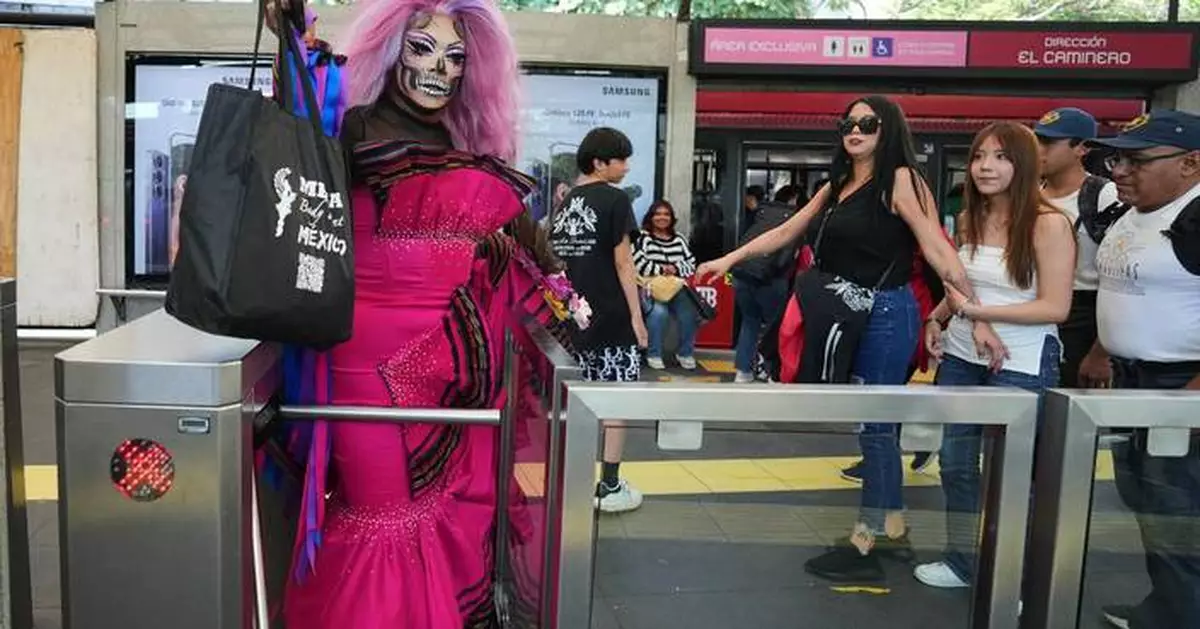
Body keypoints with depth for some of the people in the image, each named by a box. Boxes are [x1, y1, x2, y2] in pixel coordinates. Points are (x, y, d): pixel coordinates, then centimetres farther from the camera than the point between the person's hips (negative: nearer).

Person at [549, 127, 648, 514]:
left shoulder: (566, 204, 13)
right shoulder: (615, 200, -8)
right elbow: (623, 263, -11)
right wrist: (636, 314, -8)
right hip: (611, 318, -7)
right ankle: (610, 488, 5)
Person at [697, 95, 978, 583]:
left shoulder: (901, 180, -8)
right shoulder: (837, 186, 14)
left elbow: (939, 252, -16)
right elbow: (784, 233, 19)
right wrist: (729, 260, 18)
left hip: (886, 315, -7)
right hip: (850, 315, 7)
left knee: (875, 427, -1)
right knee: (877, 425, 14)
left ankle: (865, 545, 8)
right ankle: (891, 531, 27)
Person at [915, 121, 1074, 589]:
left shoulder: (1049, 224, -14)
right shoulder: (969, 218, 4)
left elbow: (1055, 308, -17)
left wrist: (976, 311, -21)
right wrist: (938, 317, 0)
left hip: (1020, 364, -6)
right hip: (960, 356, 6)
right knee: (955, 462, 12)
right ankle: (962, 560, 29)